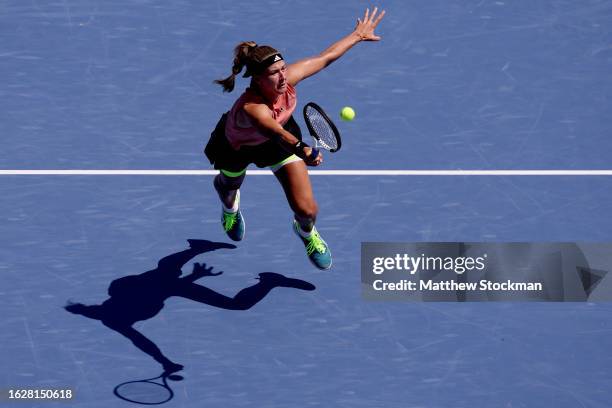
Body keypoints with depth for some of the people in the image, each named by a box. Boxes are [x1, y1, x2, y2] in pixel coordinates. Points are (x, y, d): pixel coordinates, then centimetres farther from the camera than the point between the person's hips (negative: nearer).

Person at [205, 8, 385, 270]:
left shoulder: (287, 78, -32)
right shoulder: (251, 108, -48)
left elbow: (326, 57, -17)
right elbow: (277, 132, -67)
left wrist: (357, 35, -6)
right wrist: (302, 150, -83)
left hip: (281, 136, 3)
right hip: (237, 146, -3)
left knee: (307, 209, -5)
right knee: (229, 187, 30)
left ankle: (306, 231, 35)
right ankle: (230, 204, 72)